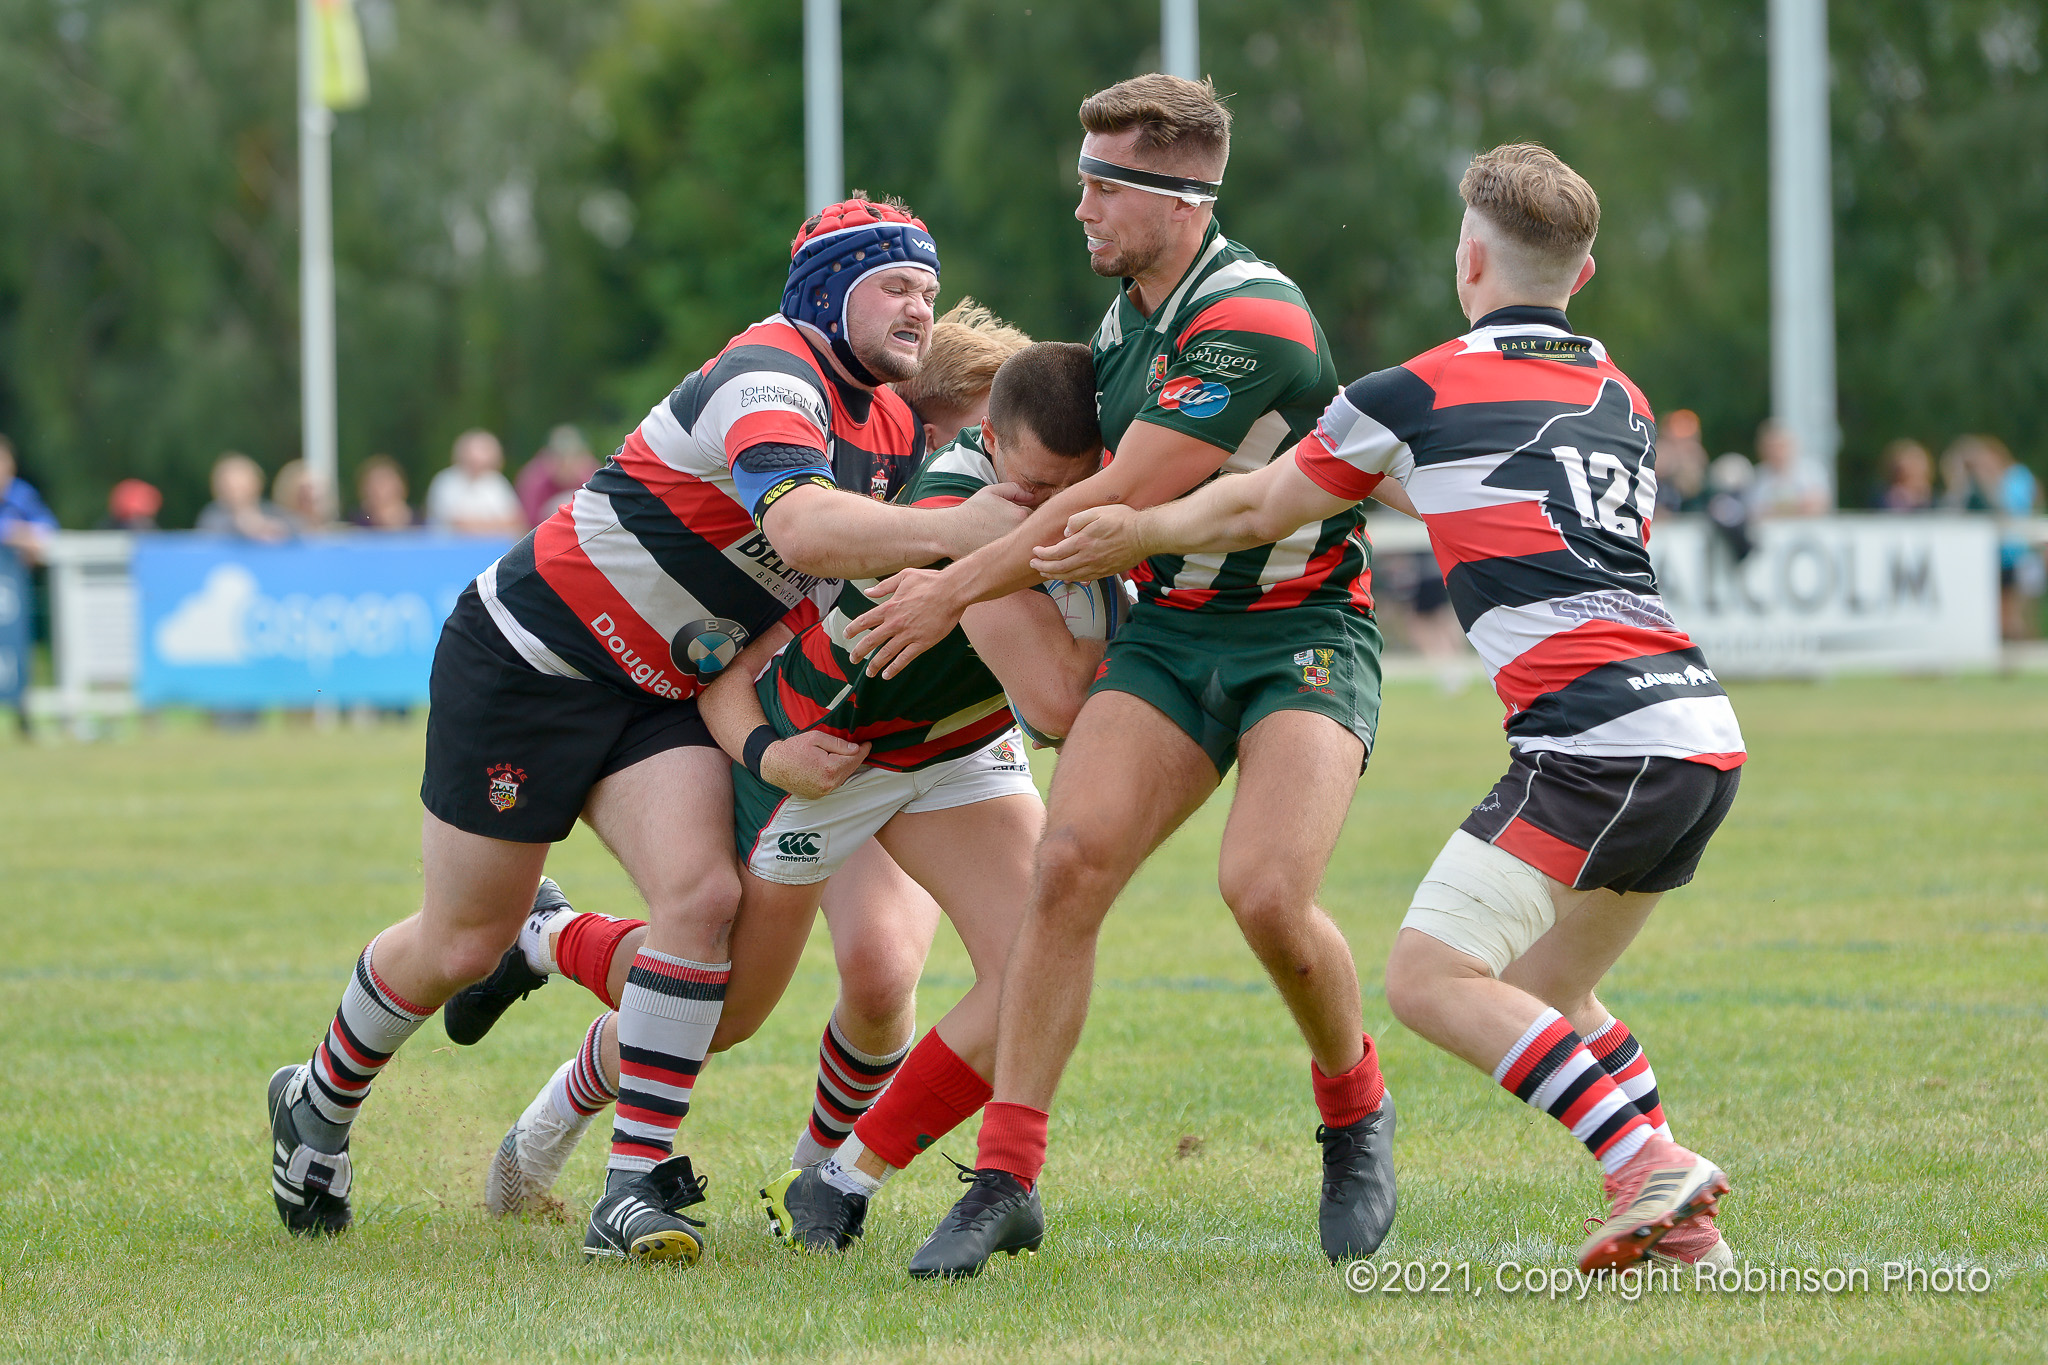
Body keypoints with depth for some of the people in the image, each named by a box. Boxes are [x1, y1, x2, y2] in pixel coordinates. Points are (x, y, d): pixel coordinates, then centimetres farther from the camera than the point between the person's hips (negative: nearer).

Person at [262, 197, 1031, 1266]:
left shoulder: (889, 428, 3)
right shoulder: (769, 377, -26)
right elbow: (802, 530, -44)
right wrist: (953, 530, -51)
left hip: (661, 695, 7)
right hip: (526, 661, -7)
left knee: (701, 893, -18)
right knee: (463, 943, 4)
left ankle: (638, 1181, -13)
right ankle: (318, 1103, 32)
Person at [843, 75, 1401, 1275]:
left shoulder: (1253, 321, -21)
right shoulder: (1128, 316, 8)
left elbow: (1116, 503, -20)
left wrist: (955, 590, -12)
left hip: (1303, 634, -7)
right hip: (1169, 631, 7)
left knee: (1266, 891, -25)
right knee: (1069, 862, -14)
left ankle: (1356, 1111, 6)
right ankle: (1008, 1178, -12)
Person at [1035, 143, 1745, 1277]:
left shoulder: (1420, 395, 2)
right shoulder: (1620, 398, 21)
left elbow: (1256, 510, 14)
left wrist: (1136, 534, 32)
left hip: (1597, 738, -8)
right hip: (1704, 733, 8)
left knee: (1430, 977, -7)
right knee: (1545, 992, 19)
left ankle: (1650, 1160, -19)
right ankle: (1683, 1228, 7)